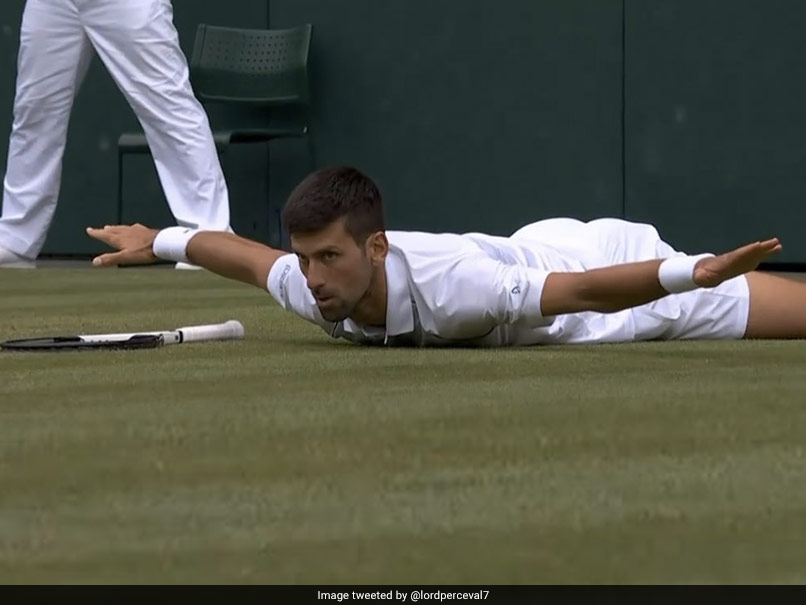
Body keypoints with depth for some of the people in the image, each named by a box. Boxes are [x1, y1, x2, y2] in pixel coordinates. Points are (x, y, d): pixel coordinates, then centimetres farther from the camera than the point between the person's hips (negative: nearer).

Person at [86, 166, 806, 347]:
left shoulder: (447, 283, -44)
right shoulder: (310, 287, -23)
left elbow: (589, 290, -45)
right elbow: (250, 254, 0)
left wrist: (696, 273, -57)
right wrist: (159, 242, 14)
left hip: (605, 264, -7)